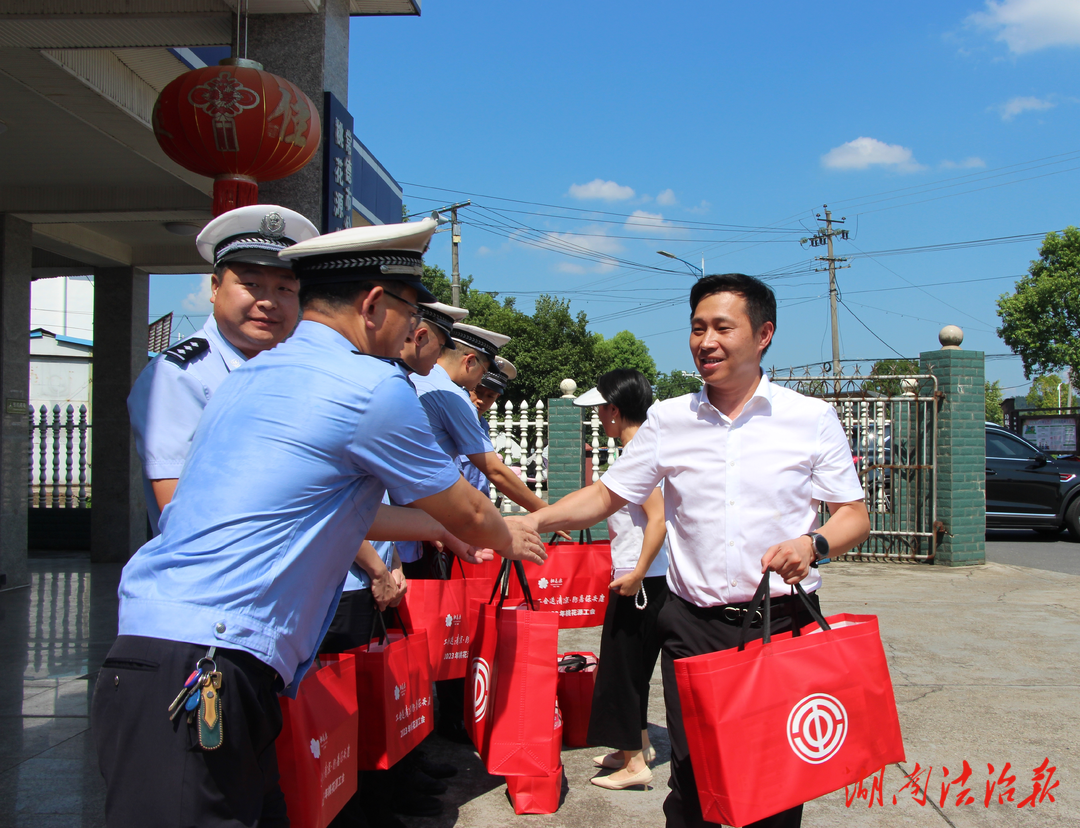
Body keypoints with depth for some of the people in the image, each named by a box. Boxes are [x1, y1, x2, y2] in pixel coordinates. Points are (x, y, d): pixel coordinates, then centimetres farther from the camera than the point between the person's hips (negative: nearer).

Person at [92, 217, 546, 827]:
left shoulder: (252, 376, 18)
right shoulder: (373, 387, -8)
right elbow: (467, 512, 7)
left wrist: (444, 532, 42)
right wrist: (508, 537, 30)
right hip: (204, 669, -9)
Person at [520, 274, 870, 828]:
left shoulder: (812, 418, 1)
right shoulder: (668, 420, 6)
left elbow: (855, 515, 3)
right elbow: (608, 495, 10)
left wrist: (814, 544, -18)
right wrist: (531, 522, -3)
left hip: (783, 622, -1)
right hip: (693, 625, 2)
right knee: (691, 781, 7)